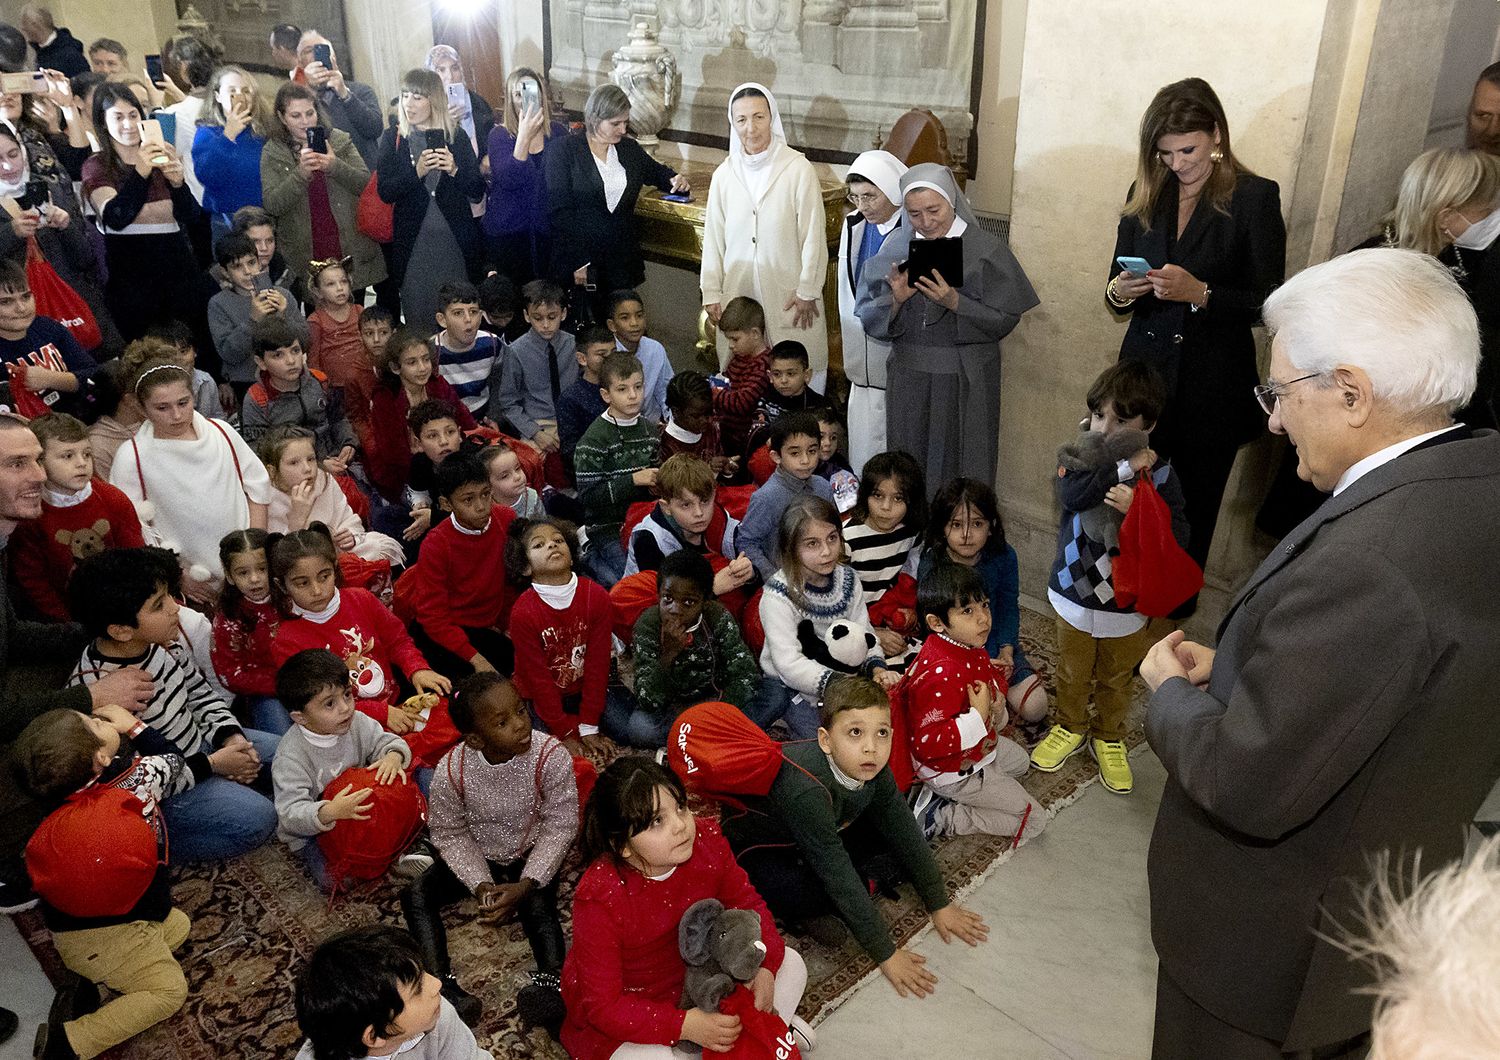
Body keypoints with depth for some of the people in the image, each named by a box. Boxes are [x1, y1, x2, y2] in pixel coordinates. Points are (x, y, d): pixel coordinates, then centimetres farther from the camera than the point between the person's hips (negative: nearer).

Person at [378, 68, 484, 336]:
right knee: (418, 314, 1)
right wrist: (416, 172, -17)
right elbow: (385, 192, -2)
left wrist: (454, 170, -13)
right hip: (413, 241, 0)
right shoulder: (393, 138, 6)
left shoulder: (457, 138, 7)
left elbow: (477, 193, 4)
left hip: (456, 240, 0)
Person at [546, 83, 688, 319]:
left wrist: (676, 180, 5)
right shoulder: (563, 152, -3)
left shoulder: (629, 149, 12)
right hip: (580, 263, -4)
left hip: (623, 260, 4)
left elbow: (656, 172, 31)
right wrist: (578, 264, -15)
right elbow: (559, 210, -8)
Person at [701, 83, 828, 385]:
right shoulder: (724, 174, 3)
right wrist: (711, 292, 8)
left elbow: (813, 235, -6)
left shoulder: (798, 169, -10)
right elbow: (713, 238, 9)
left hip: (788, 292, -3)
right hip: (738, 292, 3)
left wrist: (808, 291, -5)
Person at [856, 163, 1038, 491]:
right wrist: (896, 300, -17)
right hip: (907, 375, 3)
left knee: (959, 465, 5)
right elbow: (868, 316, 3)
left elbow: (1005, 319, -8)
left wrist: (955, 302, -20)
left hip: (966, 381, -3)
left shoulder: (984, 250, -6)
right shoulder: (896, 248, 3)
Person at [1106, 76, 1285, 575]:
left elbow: (1267, 303, -7)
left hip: (1212, 388, -3)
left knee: (1193, 520, 6)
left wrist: (1201, 292, -22)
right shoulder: (1144, 196, 8)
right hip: (1143, 379, 3)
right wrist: (1119, 294, -11)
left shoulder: (1255, 197, -4)